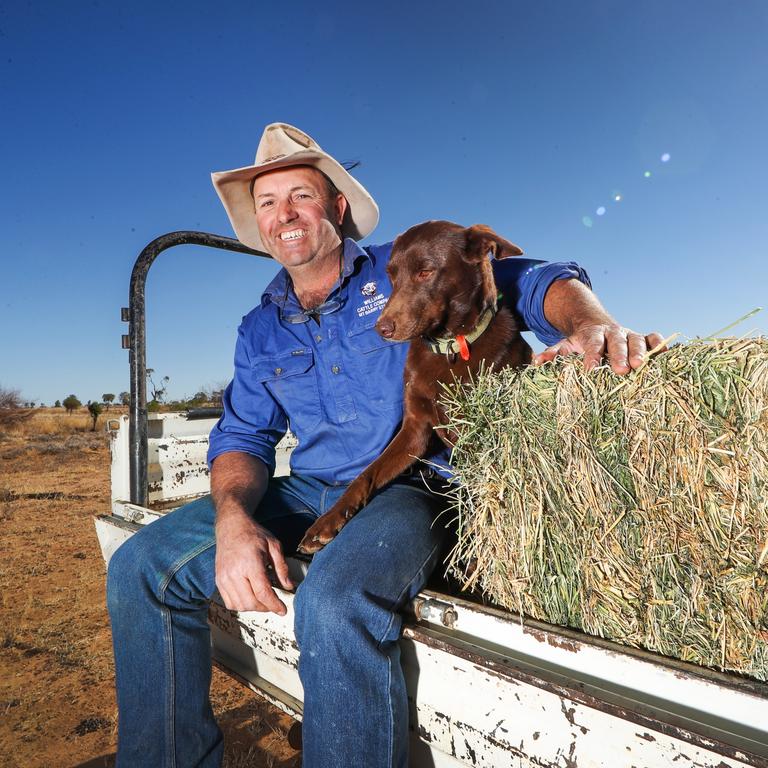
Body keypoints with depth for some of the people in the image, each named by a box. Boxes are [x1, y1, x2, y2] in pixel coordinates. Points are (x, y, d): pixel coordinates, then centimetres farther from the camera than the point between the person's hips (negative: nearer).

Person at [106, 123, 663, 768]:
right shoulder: (261, 329, 14)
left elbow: (538, 281, -5)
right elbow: (243, 437, 9)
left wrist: (595, 326, -28)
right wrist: (233, 520, -13)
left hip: (409, 489, -5)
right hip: (308, 493, 6)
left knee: (336, 601, -35)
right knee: (142, 566, -4)